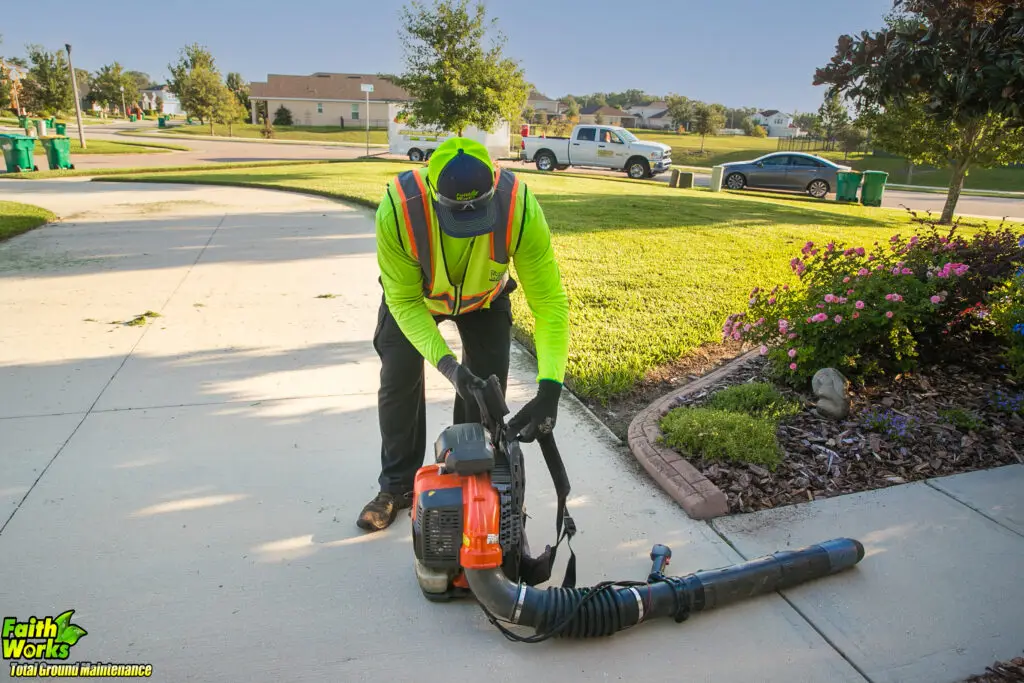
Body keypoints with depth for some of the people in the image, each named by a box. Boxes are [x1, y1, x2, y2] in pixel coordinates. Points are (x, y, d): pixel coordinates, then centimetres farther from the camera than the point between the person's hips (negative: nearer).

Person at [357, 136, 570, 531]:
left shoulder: (520, 209, -40)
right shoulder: (397, 209, -40)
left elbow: (549, 301, -36)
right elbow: (404, 301, -28)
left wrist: (549, 389, -45)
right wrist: (447, 365, -41)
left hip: (485, 295, 1)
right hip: (414, 293, 0)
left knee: (489, 384, -2)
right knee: (398, 381, 0)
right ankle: (397, 487, 21)